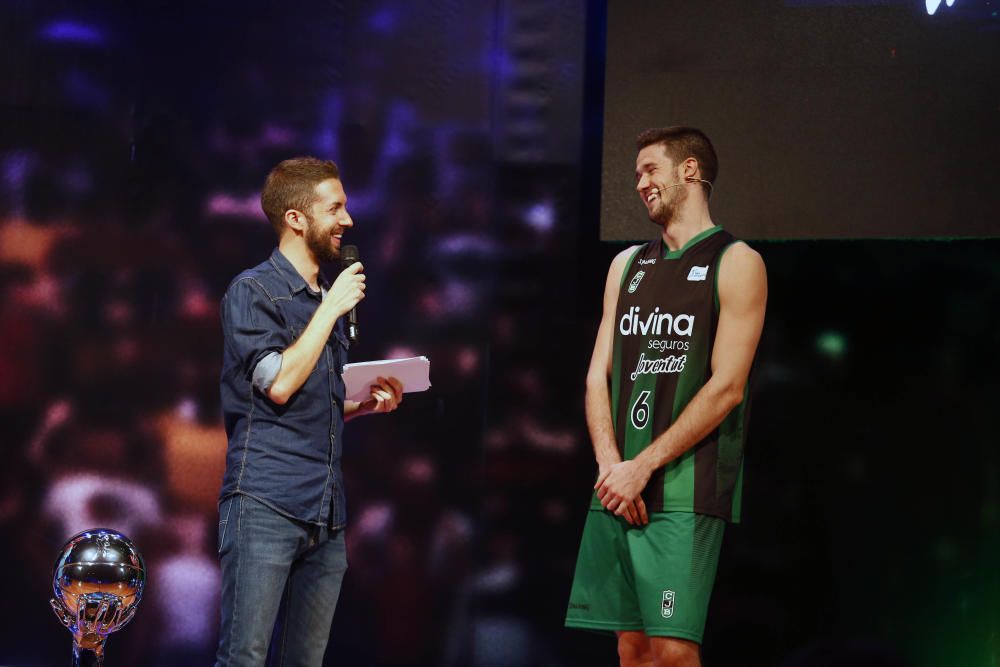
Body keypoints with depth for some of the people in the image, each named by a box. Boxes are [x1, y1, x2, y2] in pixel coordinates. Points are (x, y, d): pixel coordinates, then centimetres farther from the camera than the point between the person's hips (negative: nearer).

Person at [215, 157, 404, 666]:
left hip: (326, 514, 7)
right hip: (265, 504, -7)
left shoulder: (328, 299, 21)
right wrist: (332, 309, -8)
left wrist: (367, 404, 9)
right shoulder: (252, 291, -2)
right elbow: (279, 384, -14)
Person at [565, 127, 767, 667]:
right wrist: (610, 465, -4)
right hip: (617, 490, 6)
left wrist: (643, 468, -12)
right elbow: (598, 375, 13)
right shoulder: (627, 265, 18)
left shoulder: (735, 263, -1)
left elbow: (727, 387, -9)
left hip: (684, 491, -6)